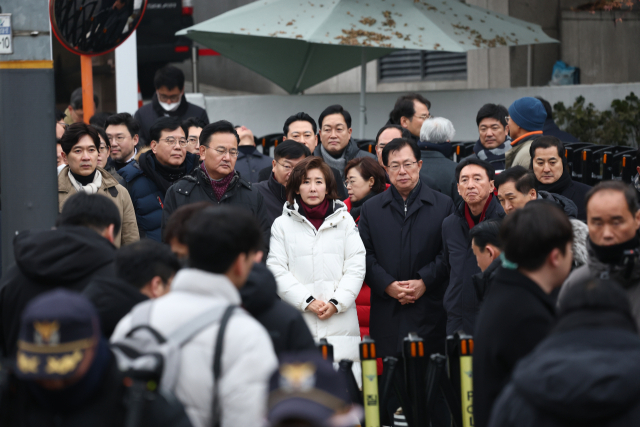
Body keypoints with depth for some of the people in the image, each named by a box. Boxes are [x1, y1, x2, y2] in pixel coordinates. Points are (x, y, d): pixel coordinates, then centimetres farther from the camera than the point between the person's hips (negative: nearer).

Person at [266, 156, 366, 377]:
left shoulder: (344, 220, 12)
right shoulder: (282, 224, 9)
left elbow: (356, 267, 7)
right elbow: (277, 271, 2)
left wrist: (337, 303, -6)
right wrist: (307, 301, -8)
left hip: (340, 322, 1)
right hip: (299, 324, -1)